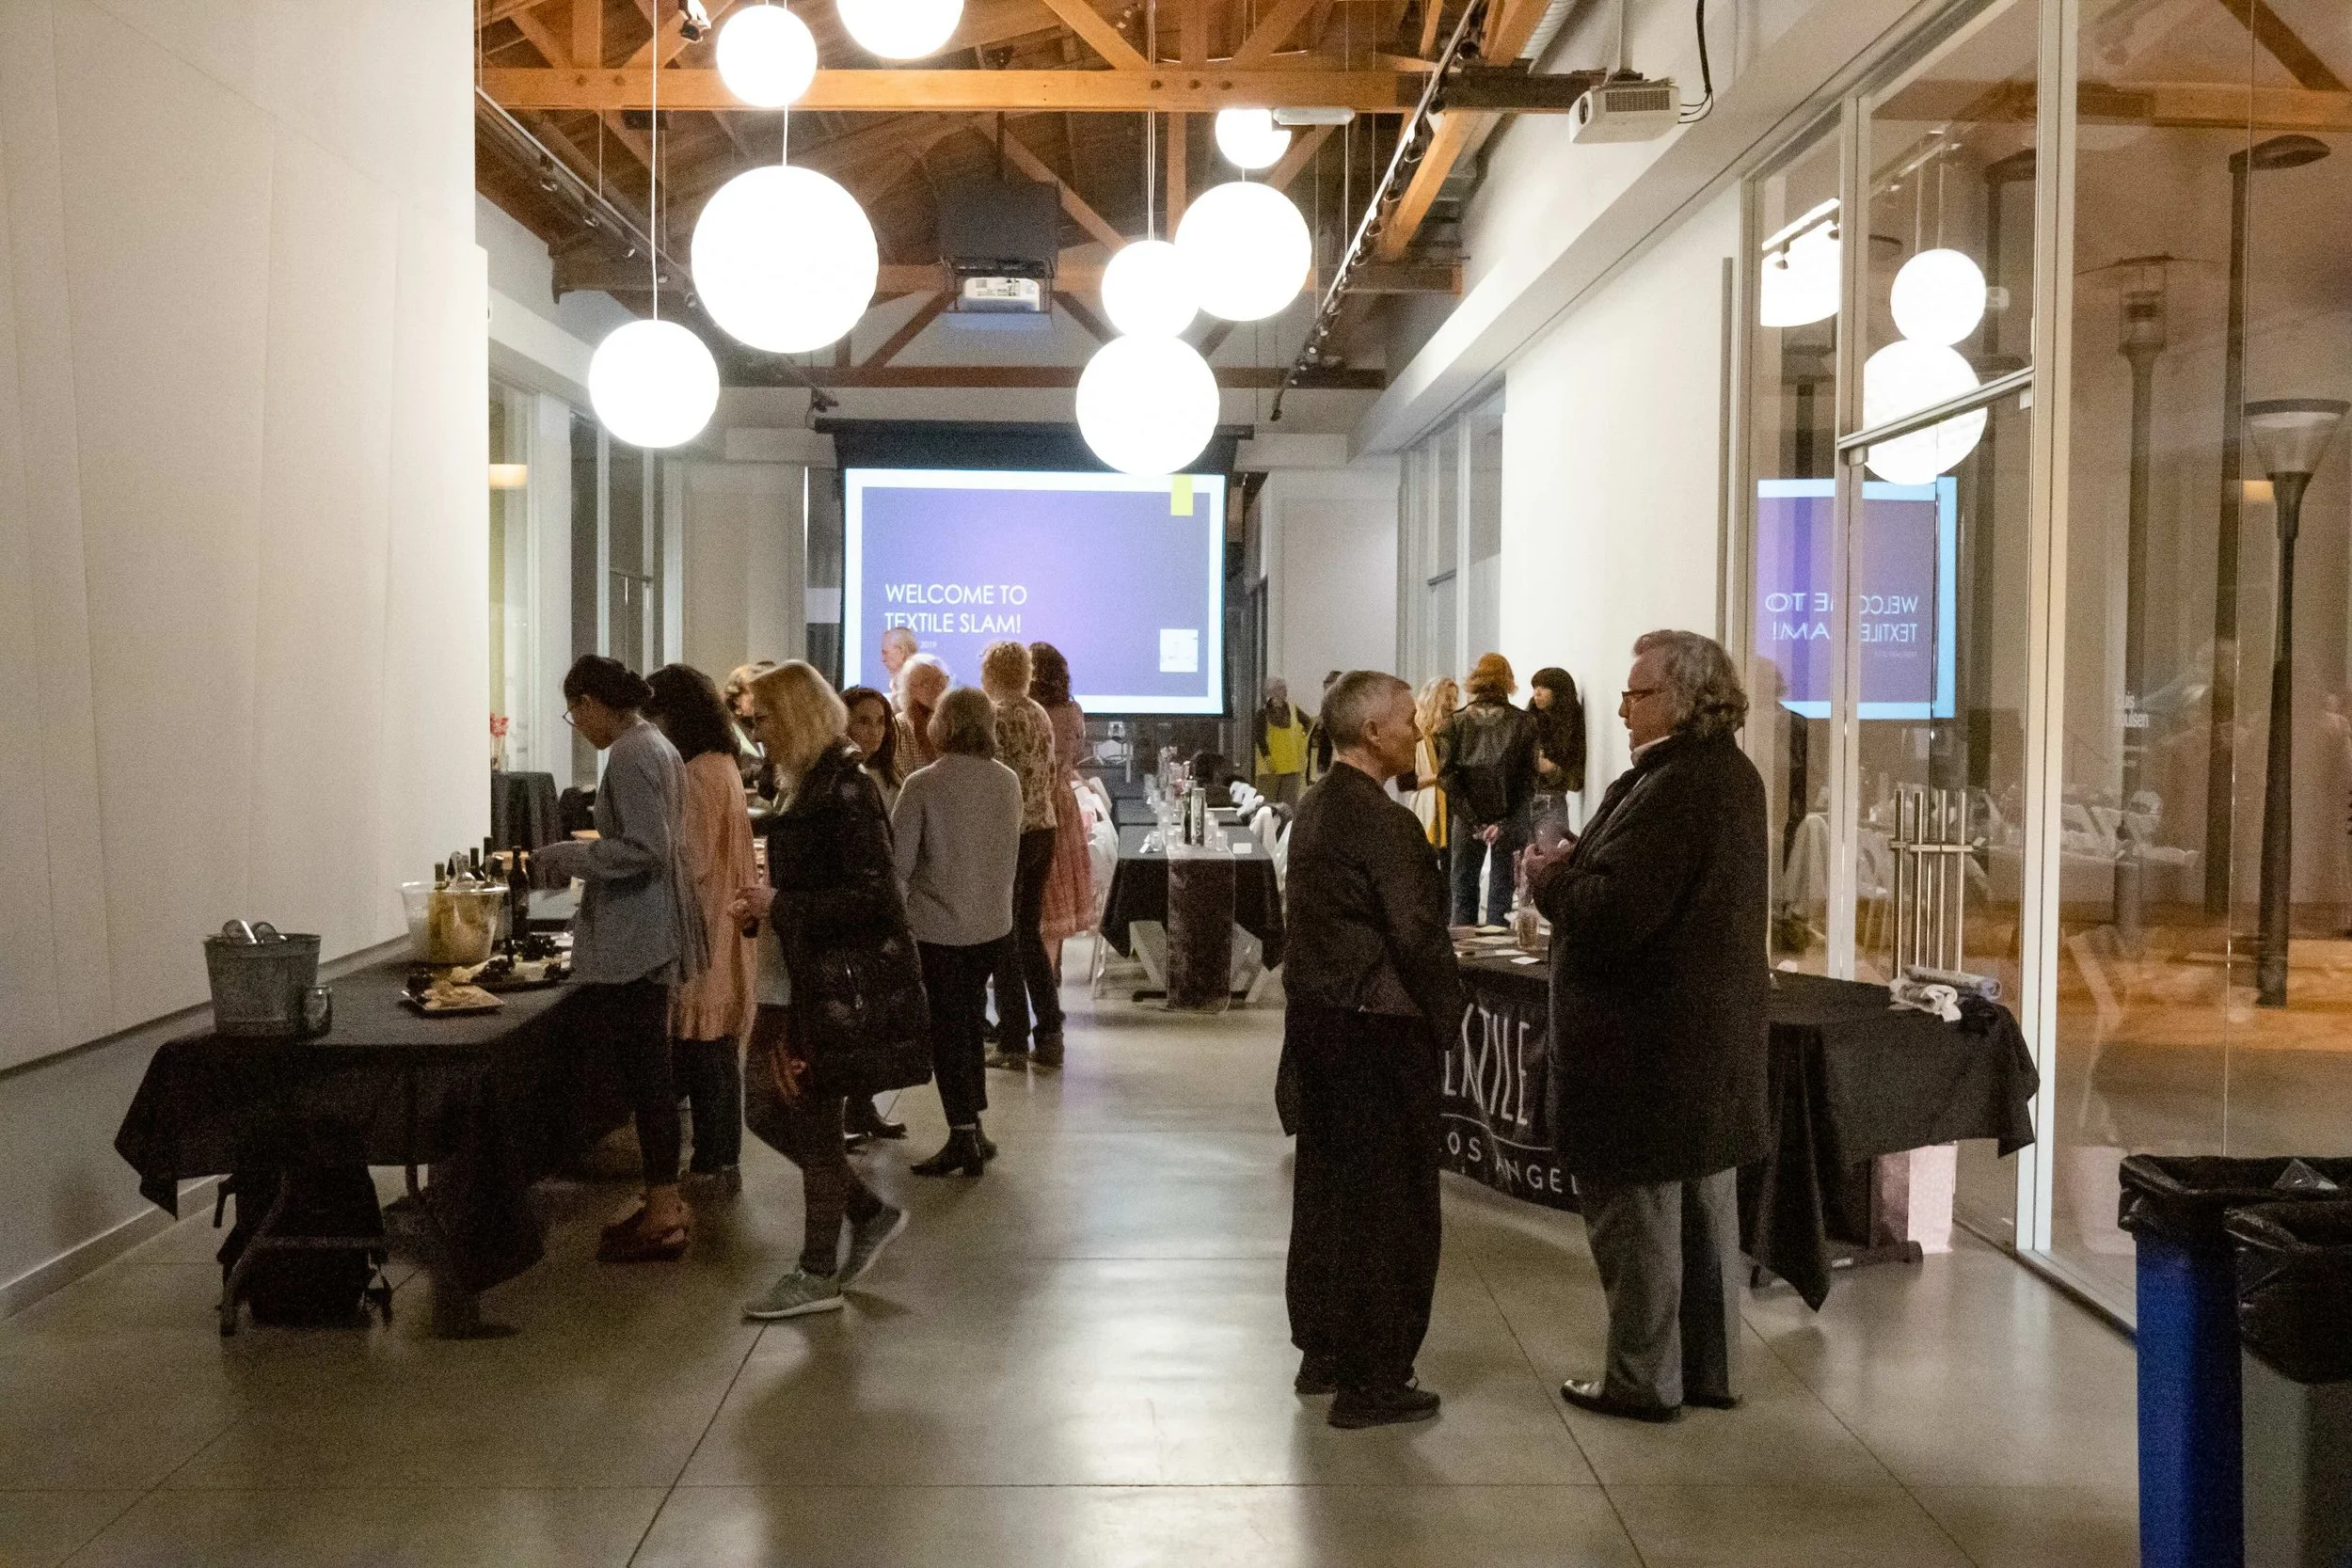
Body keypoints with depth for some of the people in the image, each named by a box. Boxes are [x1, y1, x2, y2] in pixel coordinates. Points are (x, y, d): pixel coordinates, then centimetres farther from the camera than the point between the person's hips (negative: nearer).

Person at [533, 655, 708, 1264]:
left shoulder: (630, 754, -15)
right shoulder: (656, 745, 14)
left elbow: (644, 849, -22)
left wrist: (569, 856, -13)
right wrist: (583, 856, 20)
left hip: (633, 943, -10)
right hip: (648, 938, 10)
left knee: (643, 1075, -4)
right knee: (648, 1073, 15)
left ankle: (662, 1217, 3)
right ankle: (664, 1200, 23)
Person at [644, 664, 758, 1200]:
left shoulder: (697, 775, -17)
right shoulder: (721, 765, 14)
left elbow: (692, 863, -19)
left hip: (701, 937, -10)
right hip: (720, 935, 10)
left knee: (702, 1054, -2)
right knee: (719, 1053, 14)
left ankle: (712, 1166, 5)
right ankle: (723, 1160, 22)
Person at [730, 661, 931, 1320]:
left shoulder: (846, 789, -16)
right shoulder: (814, 787, 13)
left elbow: (872, 893, -21)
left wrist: (782, 906, -18)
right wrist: (764, 908, 6)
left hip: (847, 985, -10)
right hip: (810, 978, 10)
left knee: (813, 1121, 0)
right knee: (763, 1107, 11)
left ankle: (817, 1275, 13)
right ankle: (870, 1213, 24)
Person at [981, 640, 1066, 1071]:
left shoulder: (996, 718, -14)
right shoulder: (1041, 715, 9)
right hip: (1044, 829, 7)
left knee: (1005, 939, 2)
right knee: (1031, 933, 15)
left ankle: (1013, 1042, 6)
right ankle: (1049, 1035, 15)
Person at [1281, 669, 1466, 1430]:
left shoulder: (1315, 808, 9)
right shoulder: (1382, 823, -20)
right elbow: (1419, 936, -20)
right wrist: (1449, 1012, -5)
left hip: (1316, 1018, 9)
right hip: (1378, 1031, -9)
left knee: (1326, 1187, 18)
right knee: (1391, 1203, 1)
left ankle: (1322, 1350, 30)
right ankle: (1372, 1380, 9)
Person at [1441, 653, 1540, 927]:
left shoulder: (1458, 722, -2)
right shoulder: (1523, 723, -4)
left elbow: (1448, 777, -7)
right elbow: (1528, 779, -9)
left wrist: (1473, 822, -7)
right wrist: (1506, 823, -9)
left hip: (1467, 822, 1)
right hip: (1510, 820, -1)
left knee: (1464, 892, 10)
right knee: (1501, 891, 5)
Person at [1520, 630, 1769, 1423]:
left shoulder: (1670, 790, -23)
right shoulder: (1736, 777, 10)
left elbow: (1608, 916, -27)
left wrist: (1550, 877, -9)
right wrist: (1579, 865, 4)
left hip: (1647, 1044, -10)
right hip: (1718, 1034, 10)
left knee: (1636, 1212, 3)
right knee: (1706, 1206, 17)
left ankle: (1643, 1380, 13)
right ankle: (1708, 1368, 29)